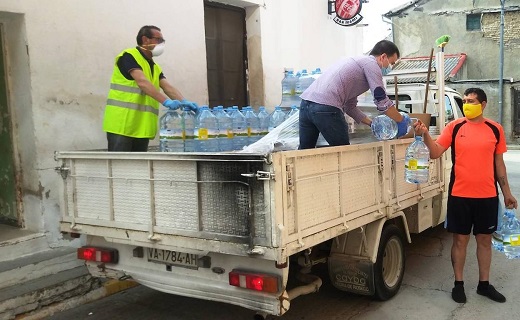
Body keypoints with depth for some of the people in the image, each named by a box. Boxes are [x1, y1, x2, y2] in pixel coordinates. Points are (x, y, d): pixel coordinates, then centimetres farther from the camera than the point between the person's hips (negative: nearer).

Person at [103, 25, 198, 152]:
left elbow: (168, 87, 4)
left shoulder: (155, 67, 19)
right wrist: (166, 101, -32)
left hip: (142, 128, 8)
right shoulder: (129, 56, -6)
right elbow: (142, 82, -21)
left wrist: (184, 102, -16)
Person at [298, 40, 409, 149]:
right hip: (326, 107, -9)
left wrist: (372, 124, 31)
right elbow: (382, 101, -2)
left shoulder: (356, 61, 31)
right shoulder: (371, 63, 4)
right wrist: (401, 121, 12)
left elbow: (350, 106, 32)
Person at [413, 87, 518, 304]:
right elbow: (435, 153, -8)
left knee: (485, 239, 12)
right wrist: (425, 135, -25)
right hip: (460, 194, -2)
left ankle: (484, 284, 27)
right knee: (460, 239, 7)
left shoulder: (495, 129, 4)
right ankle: (458, 284, 20)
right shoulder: (455, 127, -1)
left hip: (487, 196, 2)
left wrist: (506, 193, 11)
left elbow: (499, 163, 10)